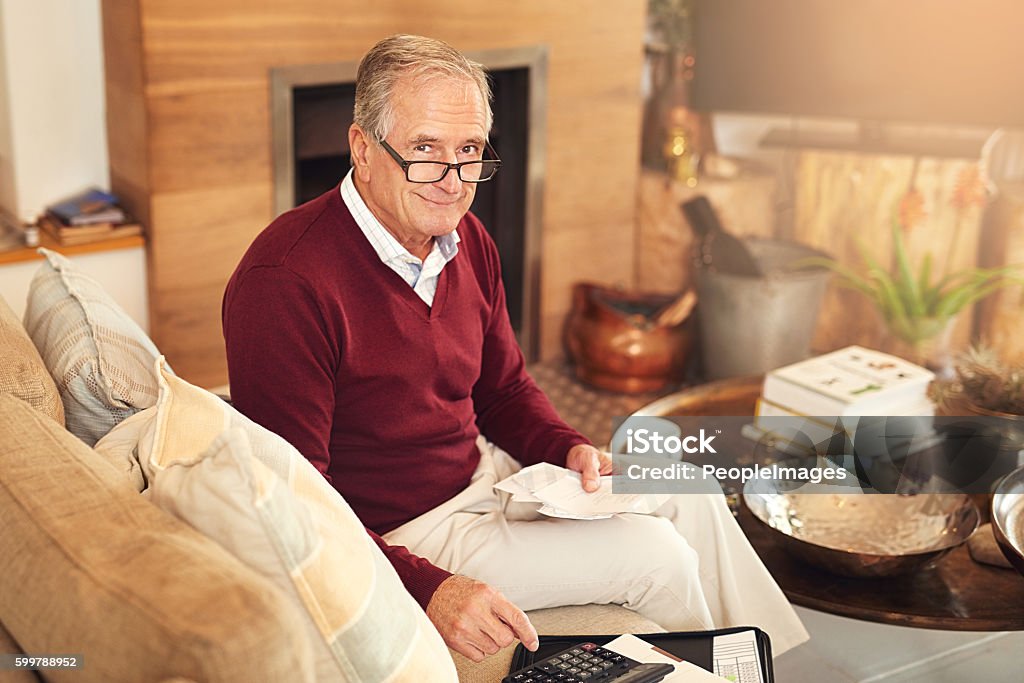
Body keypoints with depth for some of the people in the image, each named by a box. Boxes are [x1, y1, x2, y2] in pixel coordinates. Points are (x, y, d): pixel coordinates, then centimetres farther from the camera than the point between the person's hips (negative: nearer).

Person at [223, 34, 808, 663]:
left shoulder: (466, 240, 0)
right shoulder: (284, 281, -27)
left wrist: (569, 449, -5)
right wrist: (427, 589, -34)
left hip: (485, 471, 9)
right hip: (398, 533, -8)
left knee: (689, 496, 8)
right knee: (654, 555, -12)